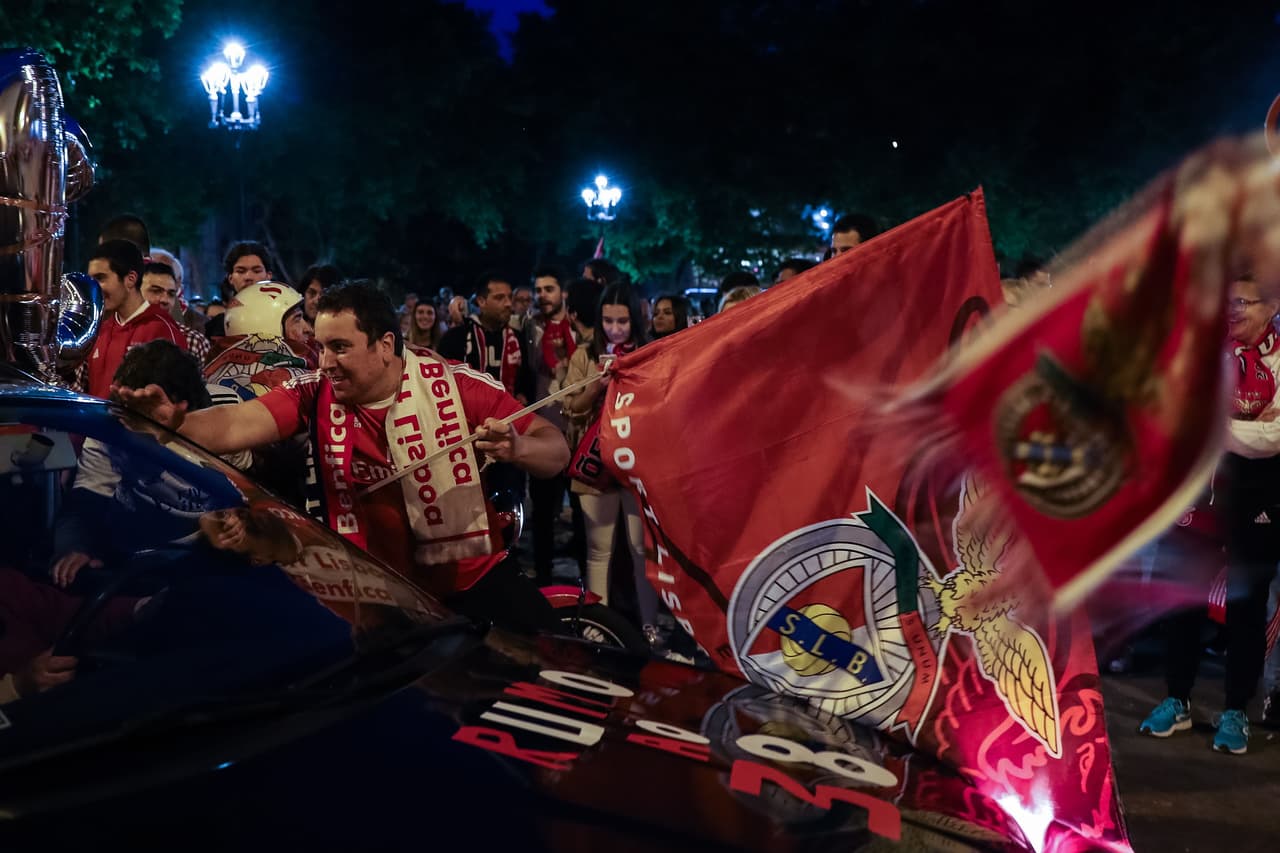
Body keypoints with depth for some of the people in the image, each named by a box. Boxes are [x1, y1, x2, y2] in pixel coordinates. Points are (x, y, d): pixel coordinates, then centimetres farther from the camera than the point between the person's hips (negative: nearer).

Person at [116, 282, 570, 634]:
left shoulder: (456, 385, -11)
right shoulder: (313, 396, -5)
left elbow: (555, 449, -11)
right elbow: (234, 425, -20)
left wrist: (516, 449, -33)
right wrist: (174, 424, -40)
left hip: (472, 577, -1)